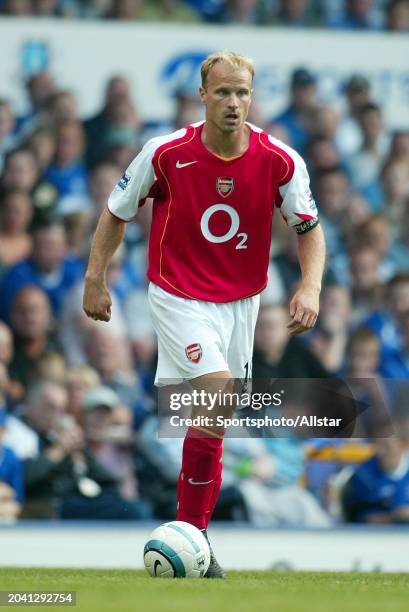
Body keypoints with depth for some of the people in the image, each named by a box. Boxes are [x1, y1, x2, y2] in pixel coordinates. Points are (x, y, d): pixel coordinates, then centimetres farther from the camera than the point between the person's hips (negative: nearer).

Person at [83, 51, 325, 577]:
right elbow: (117, 212, 1)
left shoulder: (280, 161, -11)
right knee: (218, 391, -23)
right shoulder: (165, 153, -15)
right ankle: (192, 528, -15)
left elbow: (309, 228, 1)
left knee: (213, 418, 7)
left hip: (240, 301, 4)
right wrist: (95, 278, 0)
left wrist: (310, 287, -14)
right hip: (178, 294, -4)